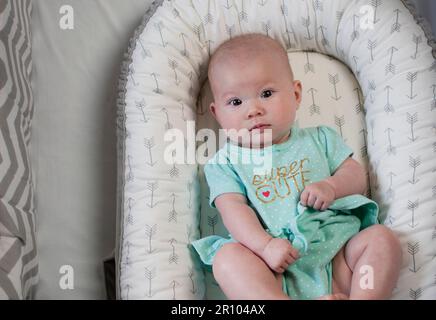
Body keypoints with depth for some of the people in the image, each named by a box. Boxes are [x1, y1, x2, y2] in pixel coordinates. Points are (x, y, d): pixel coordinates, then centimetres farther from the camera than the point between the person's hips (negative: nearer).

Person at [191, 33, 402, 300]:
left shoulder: (319, 139, 18)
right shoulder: (225, 163, 10)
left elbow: (357, 176, 15)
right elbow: (233, 208, -4)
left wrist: (331, 186, -8)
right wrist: (265, 246, -22)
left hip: (338, 251, 3)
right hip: (277, 270, -2)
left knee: (383, 239, -20)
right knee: (227, 257, -29)